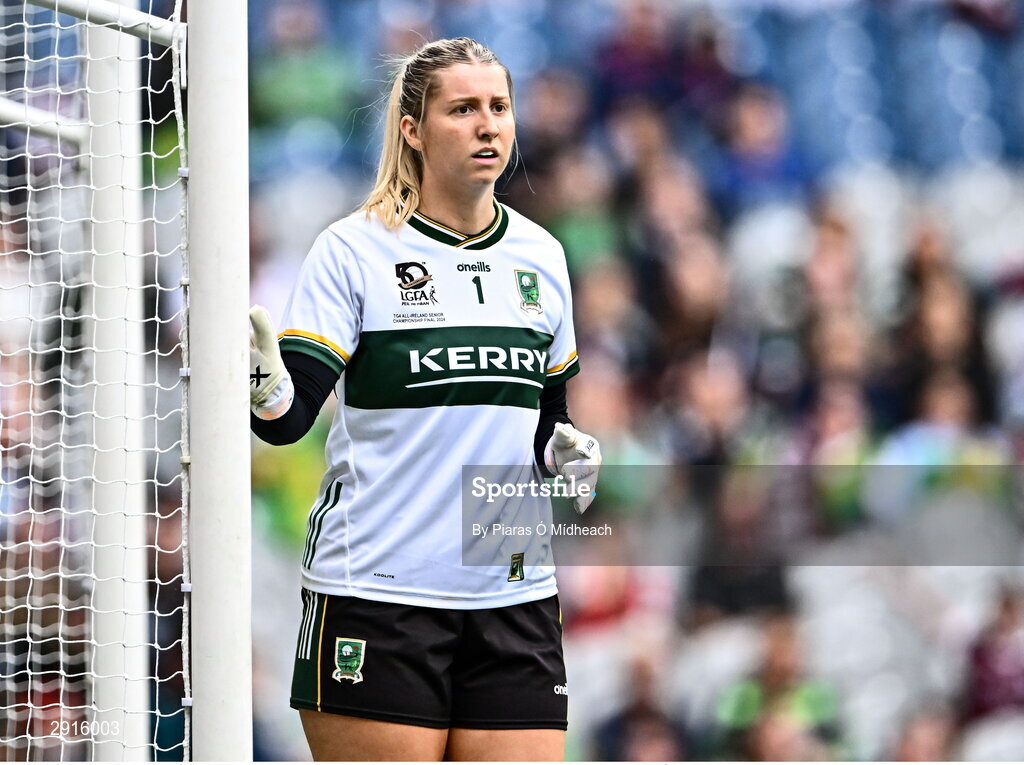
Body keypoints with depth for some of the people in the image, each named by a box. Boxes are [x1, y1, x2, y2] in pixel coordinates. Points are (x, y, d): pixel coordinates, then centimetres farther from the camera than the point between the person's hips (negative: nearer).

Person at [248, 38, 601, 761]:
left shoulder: (541, 255, 11)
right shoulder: (354, 249, -4)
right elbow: (292, 416, -12)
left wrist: (566, 452, 0)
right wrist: (265, 382, -33)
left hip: (515, 596, 4)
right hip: (375, 589, -4)